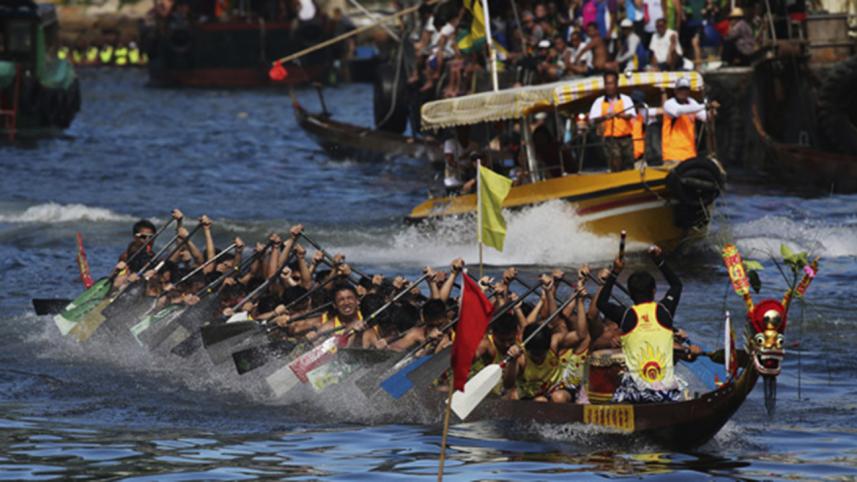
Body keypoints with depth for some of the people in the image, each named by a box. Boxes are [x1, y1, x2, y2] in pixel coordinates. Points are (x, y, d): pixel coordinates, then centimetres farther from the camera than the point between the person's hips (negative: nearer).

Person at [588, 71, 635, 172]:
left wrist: (621, 115, -32)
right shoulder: (599, 102, 8)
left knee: (629, 165, -1)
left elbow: (630, 115, -9)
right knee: (615, 168, -9)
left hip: (625, 138, 0)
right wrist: (604, 117, -24)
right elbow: (593, 119, -3)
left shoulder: (625, 99, 6)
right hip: (610, 139, 0)